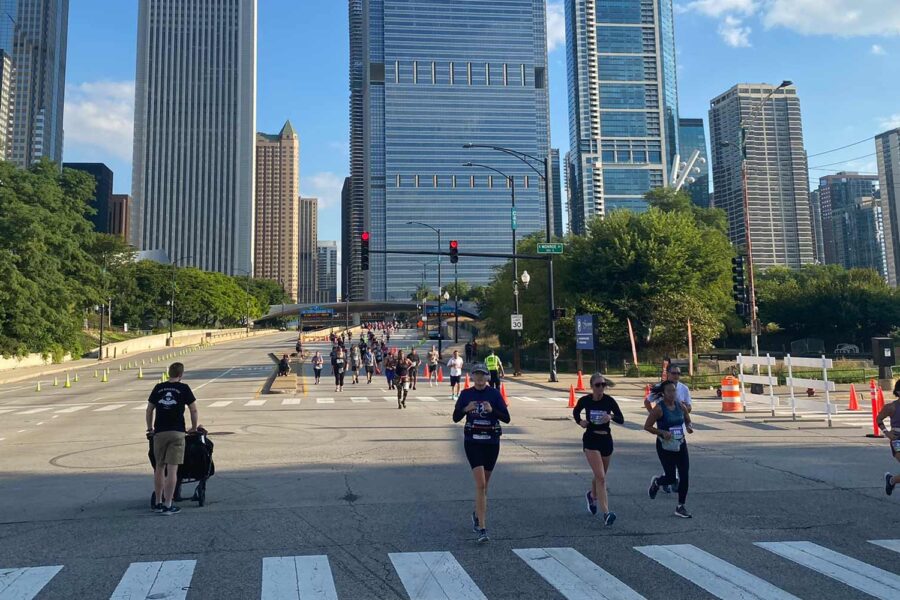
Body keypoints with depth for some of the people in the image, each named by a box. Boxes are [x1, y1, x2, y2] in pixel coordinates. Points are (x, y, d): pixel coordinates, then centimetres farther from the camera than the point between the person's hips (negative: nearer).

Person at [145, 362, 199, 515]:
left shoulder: (158, 388, 10)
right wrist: (194, 428, 14)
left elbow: (149, 410, 14)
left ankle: (158, 503, 21)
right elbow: (193, 410, 1)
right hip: (177, 433, -3)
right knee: (172, 469, -3)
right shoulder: (183, 388, 0)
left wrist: (150, 428, 26)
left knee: (159, 468, 14)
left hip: (159, 433, 4)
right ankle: (168, 505, -2)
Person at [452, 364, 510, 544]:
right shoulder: (466, 394, 0)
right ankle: (482, 528, -11)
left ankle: (477, 515, 40)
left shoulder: (494, 394, -2)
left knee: (484, 484, 14)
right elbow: (455, 418, 2)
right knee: (480, 484, -13)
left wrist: (492, 410, -22)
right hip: (473, 442, -1)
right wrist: (466, 409, -17)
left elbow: (506, 418, -5)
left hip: (491, 442, 2)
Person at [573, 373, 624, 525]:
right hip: (591, 440, -3)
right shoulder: (585, 400, -7)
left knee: (600, 476, 19)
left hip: (606, 440, 3)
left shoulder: (609, 401, -7)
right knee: (600, 477, -15)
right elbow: (575, 412, 12)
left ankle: (592, 495, 50)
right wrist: (579, 421, -7)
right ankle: (606, 512, -15)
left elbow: (621, 419, -8)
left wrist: (611, 417, -27)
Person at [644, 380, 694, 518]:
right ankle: (656, 482, 32)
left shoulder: (680, 405, 1)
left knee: (684, 476, 1)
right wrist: (662, 432, -24)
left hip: (681, 445, 5)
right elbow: (647, 426, -13)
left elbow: (687, 419, 17)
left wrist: (688, 427, -5)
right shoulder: (659, 408, -15)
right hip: (665, 447, -5)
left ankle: (680, 507, 14)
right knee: (671, 478, -4)